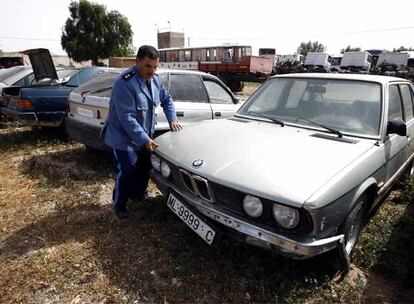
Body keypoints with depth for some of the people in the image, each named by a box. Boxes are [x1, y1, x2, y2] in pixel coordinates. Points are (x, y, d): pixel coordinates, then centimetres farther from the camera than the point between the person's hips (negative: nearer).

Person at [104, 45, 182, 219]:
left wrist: (172, 119, -1)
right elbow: (127, 118, -29)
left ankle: (138, 196, 41)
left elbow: (166, 99, 15)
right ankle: (119, 205, 22)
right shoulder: (125, 82, -25)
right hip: (124, 138, -8)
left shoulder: (154, 80, 0)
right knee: (126, 174, 0)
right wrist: (144, 140, -32)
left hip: (144, 136, 8)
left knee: (144, 169, 18)